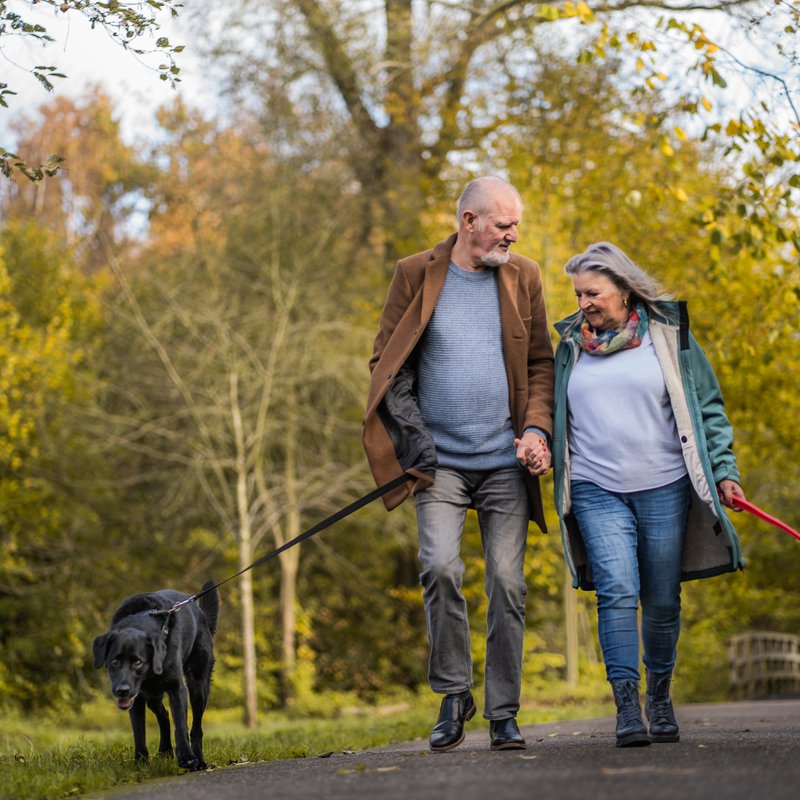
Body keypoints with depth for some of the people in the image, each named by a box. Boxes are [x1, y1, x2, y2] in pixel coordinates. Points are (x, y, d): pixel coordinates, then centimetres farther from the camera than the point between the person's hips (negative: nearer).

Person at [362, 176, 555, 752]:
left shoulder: (523, 278, 9)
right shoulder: (416, 275, 3)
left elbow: (541, 363, 13)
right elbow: (387, 363, 4)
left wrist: (537, 428, -4)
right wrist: (413, 437, -8)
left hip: (506, 461, 2)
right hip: (439, 461, -2)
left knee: (507, 583, -2)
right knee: (441, 567, -19)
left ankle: (504, 713, 8)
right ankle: (453, 694, -1)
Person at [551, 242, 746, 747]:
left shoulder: (668, 334, 5)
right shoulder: (571, 345, 11)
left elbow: (707, 407, 8)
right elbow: (556, 416, 21)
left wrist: (723, 469, 1)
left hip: (665, 489, -1)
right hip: (597, 492, 1)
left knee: (663, 602, 4)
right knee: (617, 593, -14)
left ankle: (661, 695, 23)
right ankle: (627, 707, -15)